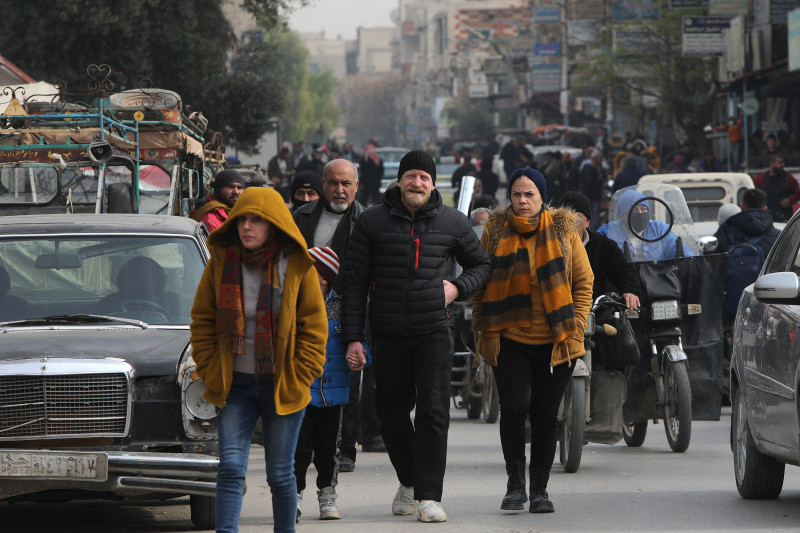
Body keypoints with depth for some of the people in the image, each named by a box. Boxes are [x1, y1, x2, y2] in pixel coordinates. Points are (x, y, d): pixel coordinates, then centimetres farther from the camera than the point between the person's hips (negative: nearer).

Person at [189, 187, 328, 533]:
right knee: (230, 468, -10)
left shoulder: (297, 265, -4)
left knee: (280, 474, 7)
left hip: (283, 386, -1)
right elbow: (202, 320, 8)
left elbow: (314, 326, 1)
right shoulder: (221, 261, 1)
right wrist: (210, 371, 1)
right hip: (235, 384, 1)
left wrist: (299, 377, -5)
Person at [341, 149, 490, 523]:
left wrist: (457, 288, -1)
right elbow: (354, 281, 4)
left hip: (434, 331, -1)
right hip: (389, 334, 1)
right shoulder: (372, 222, 4)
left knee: (433, 411, -11)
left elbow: (481, 265, 20)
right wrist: (353, 337, -1)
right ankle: (409, 481, 31)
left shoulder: (452, 223, 5)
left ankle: (429, 496, -9)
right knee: (391, 412, 7)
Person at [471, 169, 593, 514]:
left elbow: (583, 282, 7)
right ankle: (515, 483, 1)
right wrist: (482, 332, 1)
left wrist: (576, 328, -2)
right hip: (510, 339, -1)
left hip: (556, 342, 1)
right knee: (514, 408, -13)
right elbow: (481, 285, 8)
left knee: (546, 415, 3)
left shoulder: (563, 230, 5)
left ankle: (540, 489, 14)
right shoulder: (495, 231, 5)